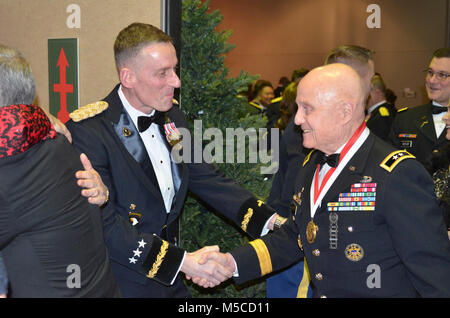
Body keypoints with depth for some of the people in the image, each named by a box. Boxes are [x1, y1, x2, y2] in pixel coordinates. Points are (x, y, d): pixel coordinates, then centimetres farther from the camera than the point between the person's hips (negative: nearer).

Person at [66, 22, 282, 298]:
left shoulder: (173, 118, 3)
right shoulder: (87, 131, -20)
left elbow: (206, 179, 6)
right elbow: (104, 224, -23)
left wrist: (271, 221, -6)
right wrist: (182, 261, -26)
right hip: (121, 285, -6)